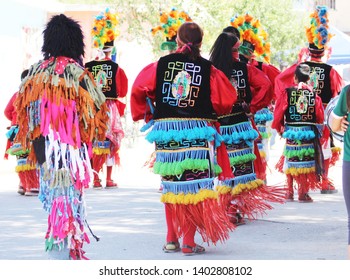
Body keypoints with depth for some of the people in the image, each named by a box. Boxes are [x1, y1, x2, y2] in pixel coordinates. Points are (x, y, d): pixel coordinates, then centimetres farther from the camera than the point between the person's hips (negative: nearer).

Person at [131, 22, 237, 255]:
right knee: (193, 187, 1)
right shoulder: (208, 69, -1)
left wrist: (145, 114, 15)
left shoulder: (162, 64, 3)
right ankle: (189, 242, -1)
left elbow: (139, 90, 0)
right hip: (198, 132, -2)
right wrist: (212, 113, 18)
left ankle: (172, 239, 18)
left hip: (166, 132, 2)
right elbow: (226, 100, -3)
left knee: (171, 186, 14)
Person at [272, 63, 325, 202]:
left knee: (290, 161, 10)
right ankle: (303, 193, 2)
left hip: (291, 132, 0)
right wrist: (317, 129, 21)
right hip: (309, 133, 0)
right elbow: (320, 116, 2)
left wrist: (279, 128, 13)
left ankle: (290, 192, 12)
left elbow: (278, 113, -3)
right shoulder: (314, 93, -3)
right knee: (305, 162, 4)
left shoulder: (287, 92, -5)